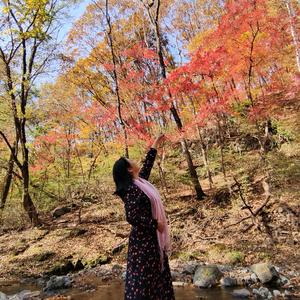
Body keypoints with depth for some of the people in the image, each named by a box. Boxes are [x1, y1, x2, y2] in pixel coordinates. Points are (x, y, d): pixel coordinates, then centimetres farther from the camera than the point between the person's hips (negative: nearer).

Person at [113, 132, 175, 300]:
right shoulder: (132, 189, -20)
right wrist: (155, 224, -18)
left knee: (159, 274, 16)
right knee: (143, 277, -1)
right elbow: (132, 216, -26)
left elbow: (148, 164, 19)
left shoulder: (140, 182, 6)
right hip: (143, 239, -9)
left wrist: (156, 143, 25)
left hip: (152, 238, 9)